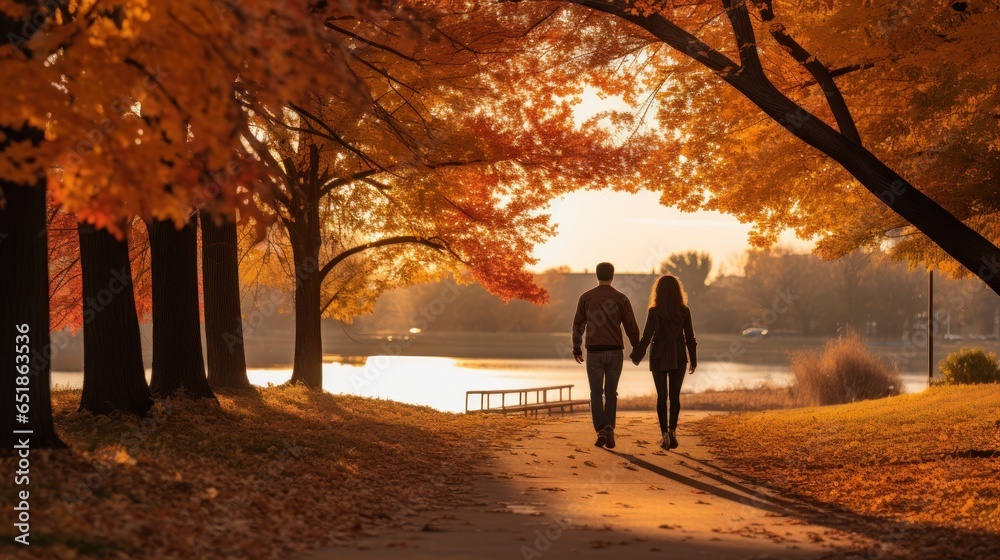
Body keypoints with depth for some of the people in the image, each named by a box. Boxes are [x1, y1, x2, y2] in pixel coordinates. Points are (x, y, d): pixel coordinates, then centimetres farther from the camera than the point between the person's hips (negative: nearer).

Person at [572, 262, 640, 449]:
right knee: (611, 393, 12)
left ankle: (602, 429, -13)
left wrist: (576, 348, 18)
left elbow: (578, 325, 5)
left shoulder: (586, 297, 1)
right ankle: (609, 433, 7)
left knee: (596, 393, 7)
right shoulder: (621, 298, -1)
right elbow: (631, 326, -1)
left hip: (594, 351, 0)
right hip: (615, 351, 1)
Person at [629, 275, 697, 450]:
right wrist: (693, 360, 9)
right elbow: (690, 337, -1)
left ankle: (665, 434, -5)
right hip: (679, 358, 1)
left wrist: (636, 357, 3)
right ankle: (672, 431, 0)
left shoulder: (654, 312, -10)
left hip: (659, 358, -1)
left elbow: (646, 337, -9)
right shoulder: (684, 311, -4)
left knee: (662, 396, 4)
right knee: (675, 396, 11)